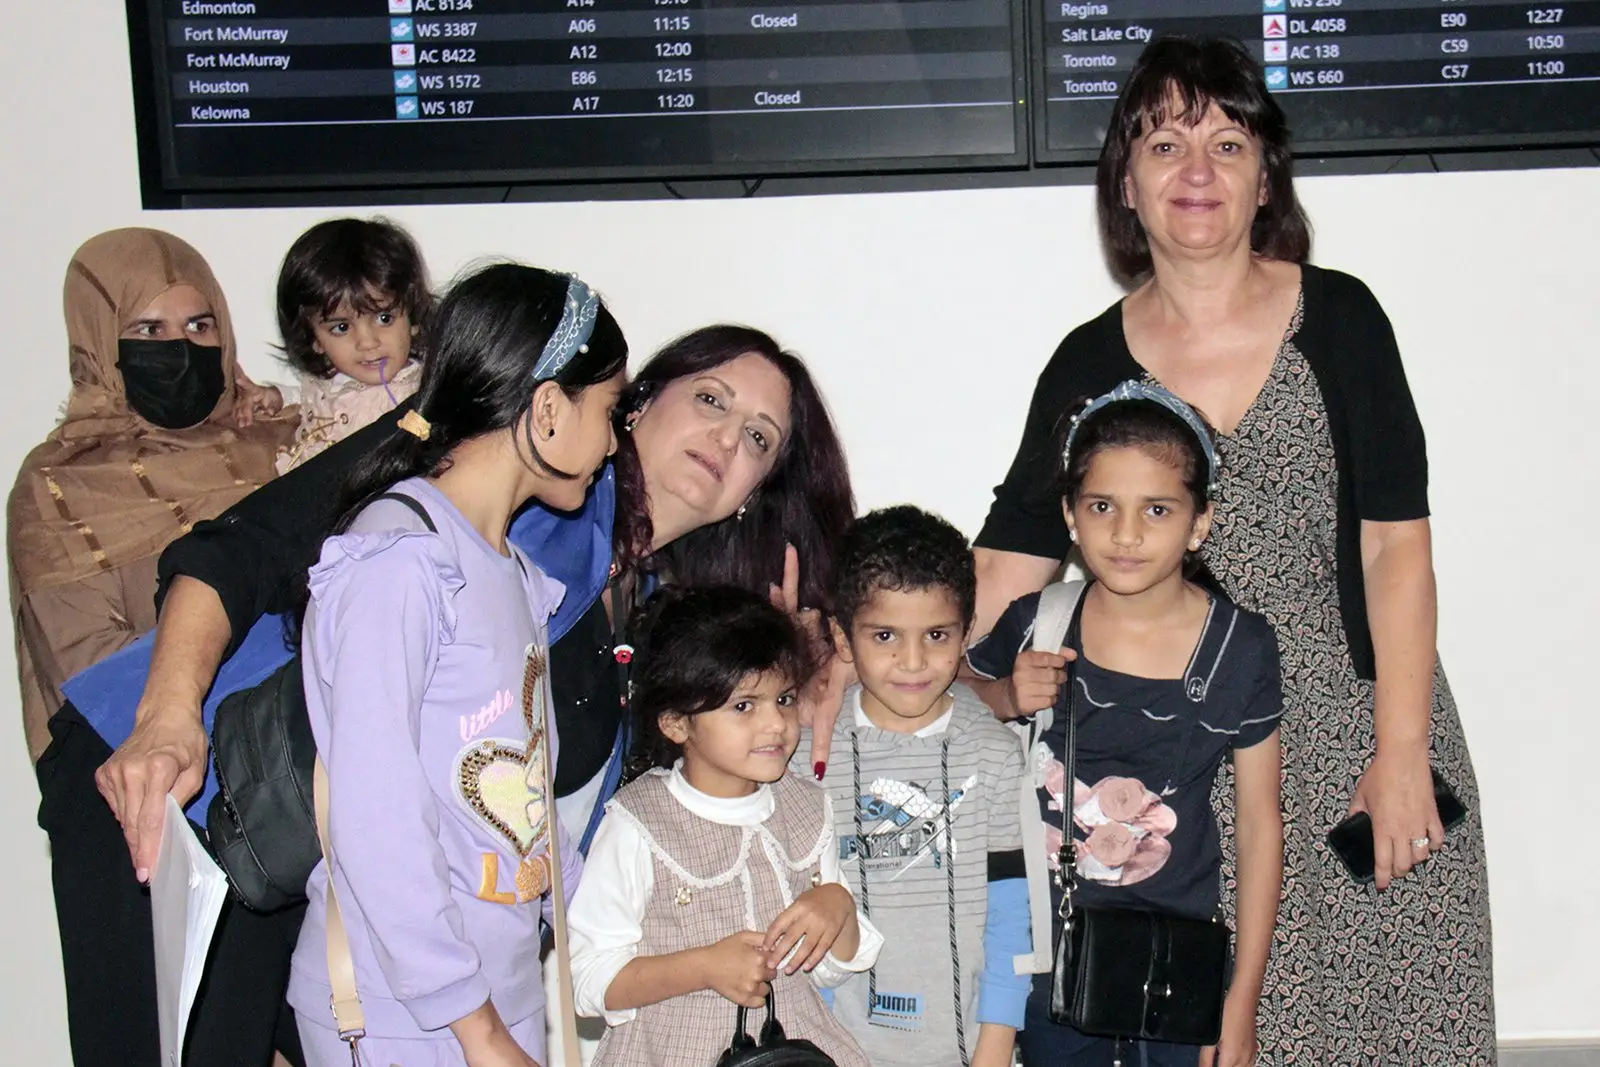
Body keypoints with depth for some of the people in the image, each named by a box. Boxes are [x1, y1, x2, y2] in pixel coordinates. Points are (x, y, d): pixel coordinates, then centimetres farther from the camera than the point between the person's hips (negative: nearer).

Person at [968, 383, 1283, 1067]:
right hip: (1047, 953, 1)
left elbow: (1259, 825, -4)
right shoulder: (1033, 626, -7)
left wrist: (1243, 1000, -3)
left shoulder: (1240, 648, -9)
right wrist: (1006, 701, -12)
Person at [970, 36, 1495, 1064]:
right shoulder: (1090, 365, 2)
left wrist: (1402, 752, -8)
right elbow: (1005, 568, 1)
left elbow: (1396, 547, -3)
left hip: (1354, 740, 0)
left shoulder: (1338, 319, -1)